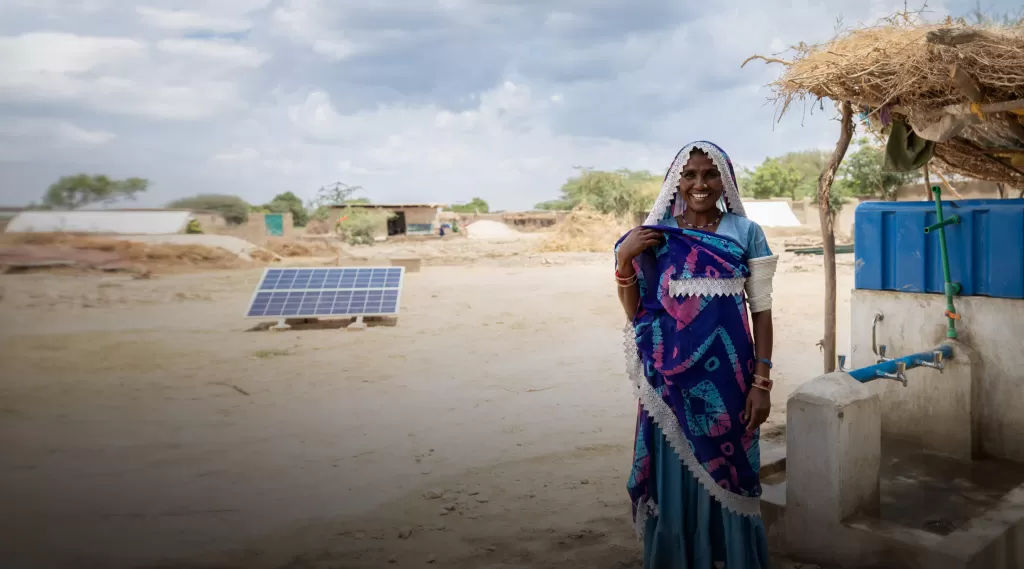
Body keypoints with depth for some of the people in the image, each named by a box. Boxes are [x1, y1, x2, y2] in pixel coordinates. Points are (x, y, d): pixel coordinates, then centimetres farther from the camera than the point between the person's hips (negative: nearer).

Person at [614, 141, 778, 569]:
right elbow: (634, 314, 3)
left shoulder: (746, 233, 0)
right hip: (671, 379, 1)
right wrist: (625, 258, -11)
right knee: (673, 481, 10)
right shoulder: (656, 235, 3)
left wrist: (762, 382, -6)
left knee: (725, 481, 8)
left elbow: (761, 310, 1)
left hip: (726, 378, -1)